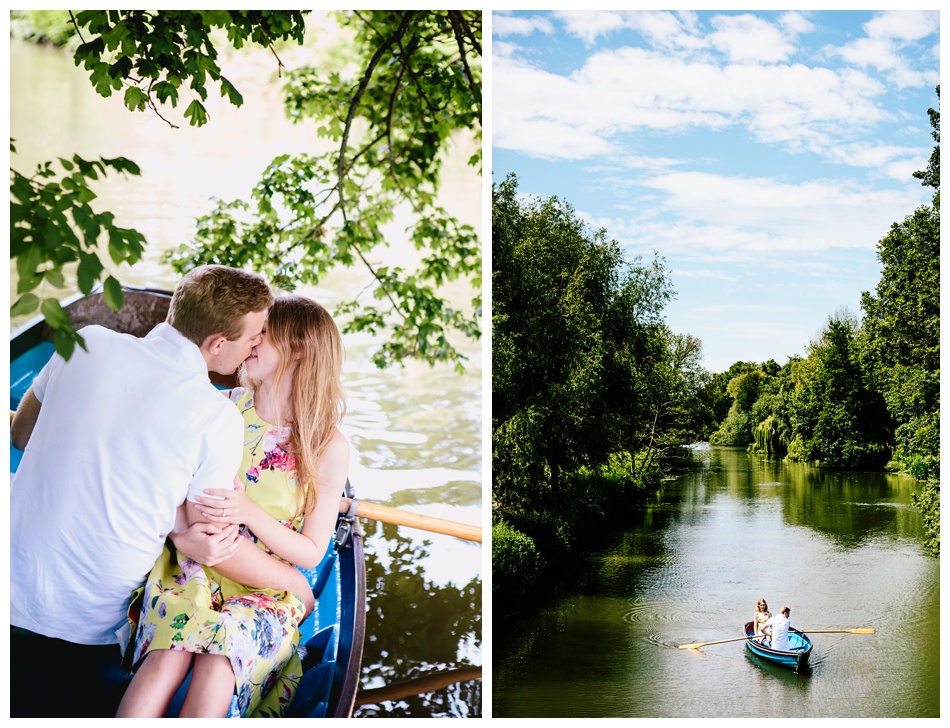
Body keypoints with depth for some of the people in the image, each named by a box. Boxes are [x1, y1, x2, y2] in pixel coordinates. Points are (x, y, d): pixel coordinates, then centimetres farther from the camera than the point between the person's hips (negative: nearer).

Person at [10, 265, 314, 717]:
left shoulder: (88, 345, -7)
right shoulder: (218, 420, -18)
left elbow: (21, 434, 6)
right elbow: (219, 551, -11)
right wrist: (296, 582, 11)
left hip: (11, 593, 3)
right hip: (84, 634, -3)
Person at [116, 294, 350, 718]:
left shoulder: (329, 448, -5)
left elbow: (311, 553, -3)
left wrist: (249, 512, -20)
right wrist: (189, 513, -18)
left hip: (264, 588, -1)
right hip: (194, 567, 2)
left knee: (216, 666, -32)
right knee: (172, 650, -31)